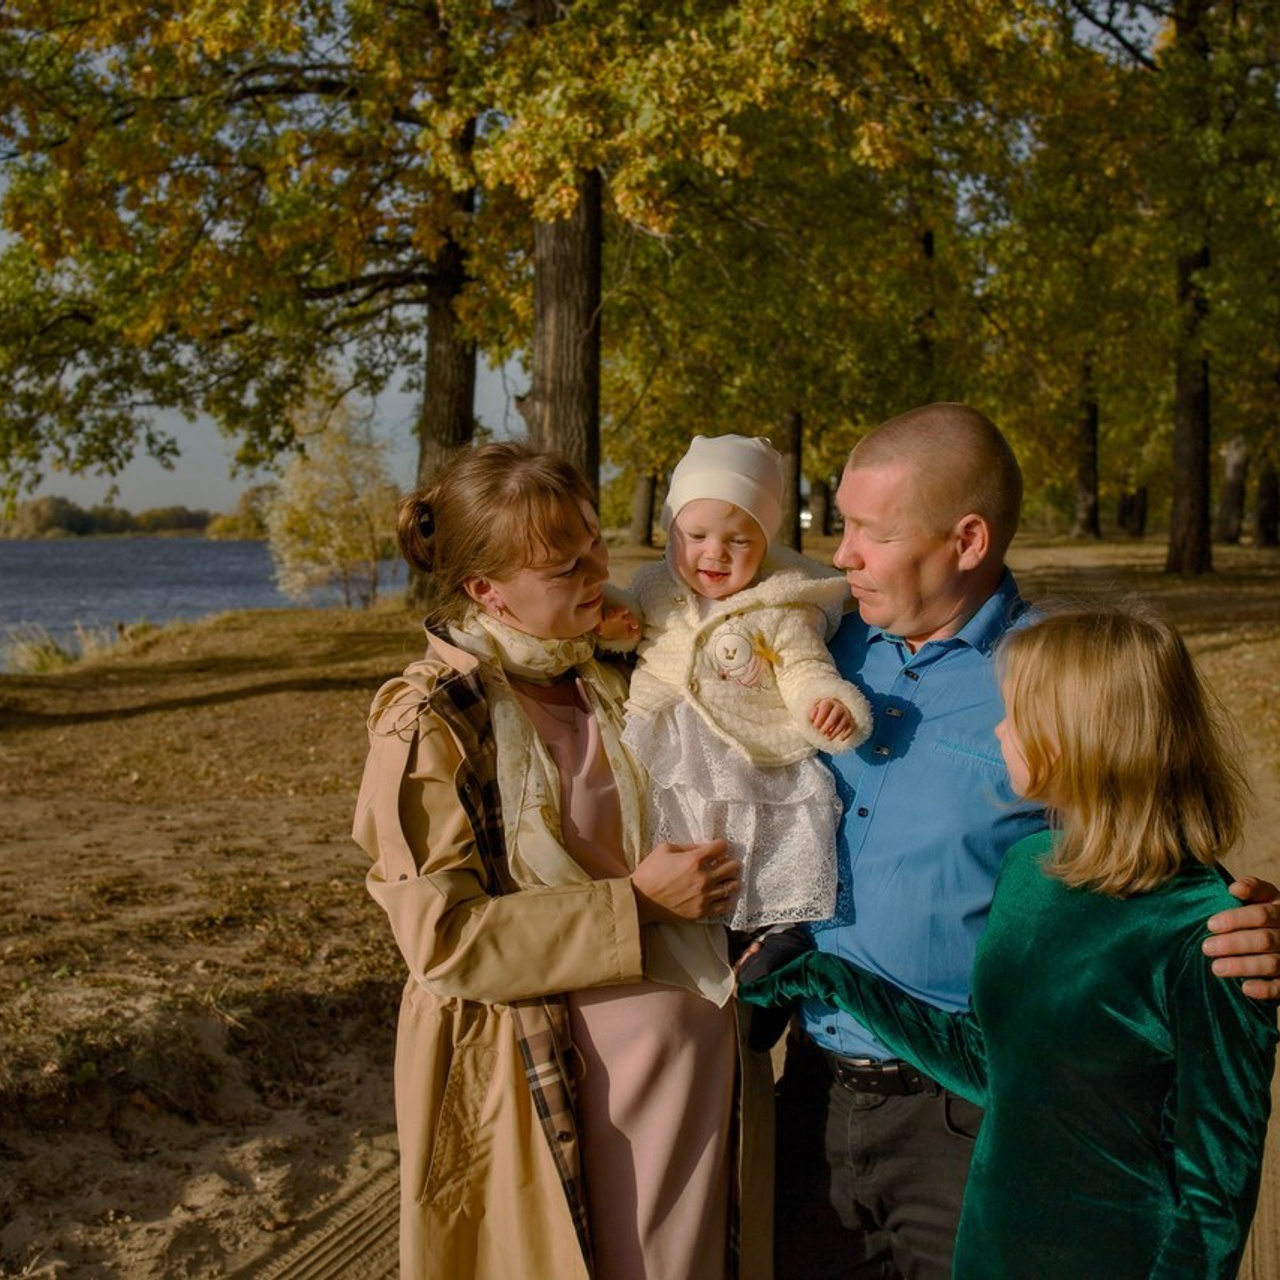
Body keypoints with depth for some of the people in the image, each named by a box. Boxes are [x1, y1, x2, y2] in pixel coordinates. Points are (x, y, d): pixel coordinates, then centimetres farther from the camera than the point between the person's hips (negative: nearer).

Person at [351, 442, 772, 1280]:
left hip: (697, 1051, 6)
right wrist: (633, 904, -18)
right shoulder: (431, 723, -12)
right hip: (546, 1081, -6)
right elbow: (442, 937, -17)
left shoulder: (621, 672, 8)